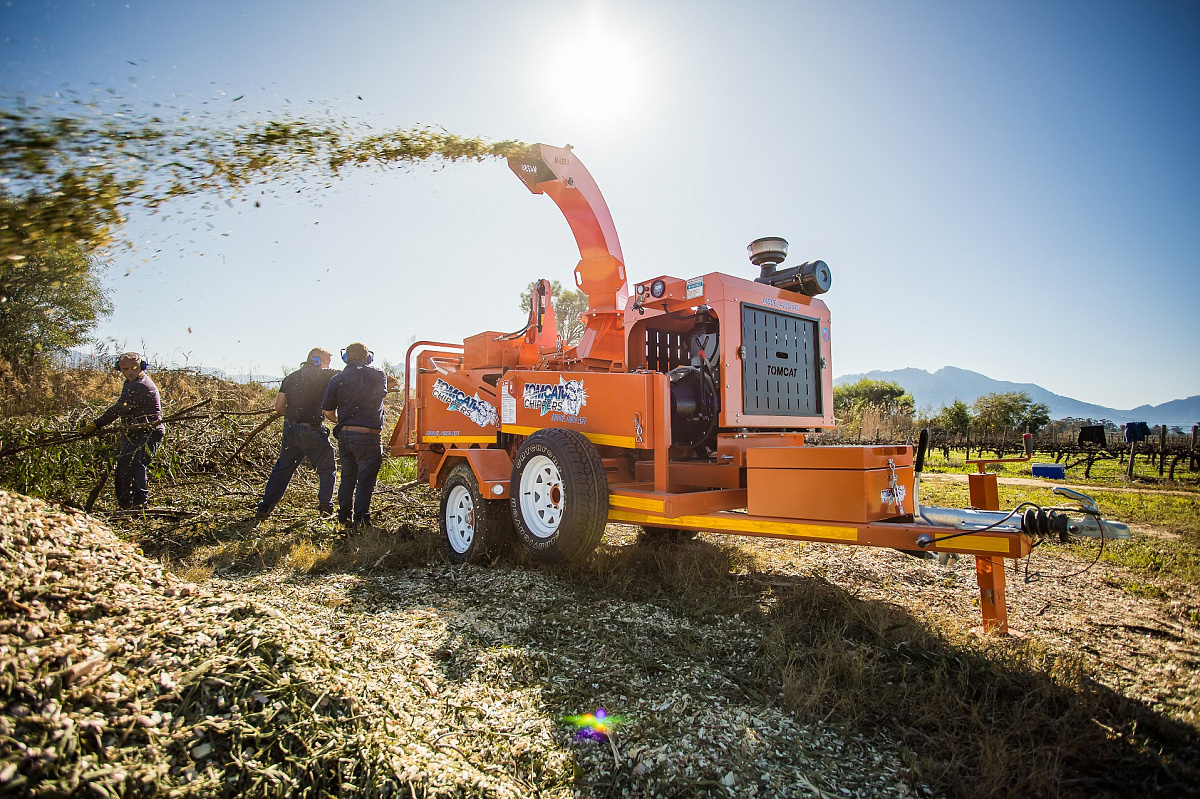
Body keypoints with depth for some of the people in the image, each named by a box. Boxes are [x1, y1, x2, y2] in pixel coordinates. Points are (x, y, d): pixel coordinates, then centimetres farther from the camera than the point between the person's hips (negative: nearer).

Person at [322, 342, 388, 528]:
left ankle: (344, 516, 22)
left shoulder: (338, 379, 3)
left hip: (344, 435, 3)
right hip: (368, 436, -3)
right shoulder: (378, 376, -2)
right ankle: (360, 518, 0)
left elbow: (328, 412, 5)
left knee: (347, 477, 17)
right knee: (365, 479, 2)